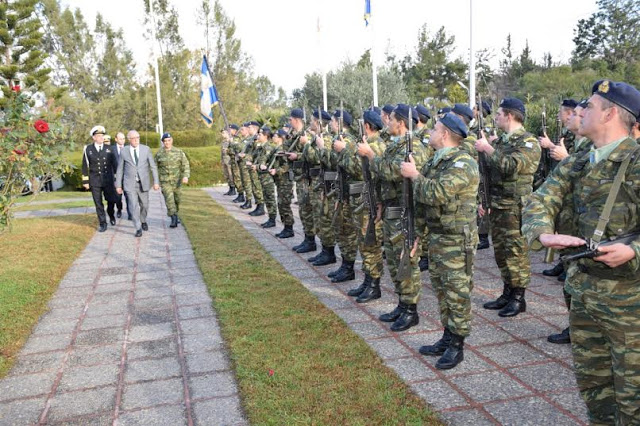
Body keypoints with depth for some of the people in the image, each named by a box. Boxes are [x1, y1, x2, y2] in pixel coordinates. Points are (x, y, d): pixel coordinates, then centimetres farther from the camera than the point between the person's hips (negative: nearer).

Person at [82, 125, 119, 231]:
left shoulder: (109, 149, 3)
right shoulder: (88, 149, 0)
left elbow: (114, 164, 7)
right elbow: (85, 166, 2)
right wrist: (85, 181, -1)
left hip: (108, 180, 1)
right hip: (94, 181, -1)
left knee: (111, 200, 3)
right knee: (98, 204, 4)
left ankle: (111, 216, 33)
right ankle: (103, 224, 15)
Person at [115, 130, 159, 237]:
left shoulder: (146, 149, -1)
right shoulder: (124, 152, -1)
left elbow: (153, 166, 1)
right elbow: (120, 169, 5)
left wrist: (156, 182, -4)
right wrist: (118, 185, 2)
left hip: (143, 183, 1)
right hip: (130, 184, -1)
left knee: (144, 205, 12)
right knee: (134, 206, -9)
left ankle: (143, 221, 39)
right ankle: (138, 229, -2)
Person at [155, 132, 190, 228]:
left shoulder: (179, 152, 0)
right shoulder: (159, 153, 1)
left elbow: (185, 165, -2)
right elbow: (155, 167, 10)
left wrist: (186, 176, -19)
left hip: (177, 181, 2)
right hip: (165, 181, -2)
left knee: (177, 199, 13)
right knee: (169, 199, -15)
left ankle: (174, 215, 36)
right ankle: (174, 219, -14)